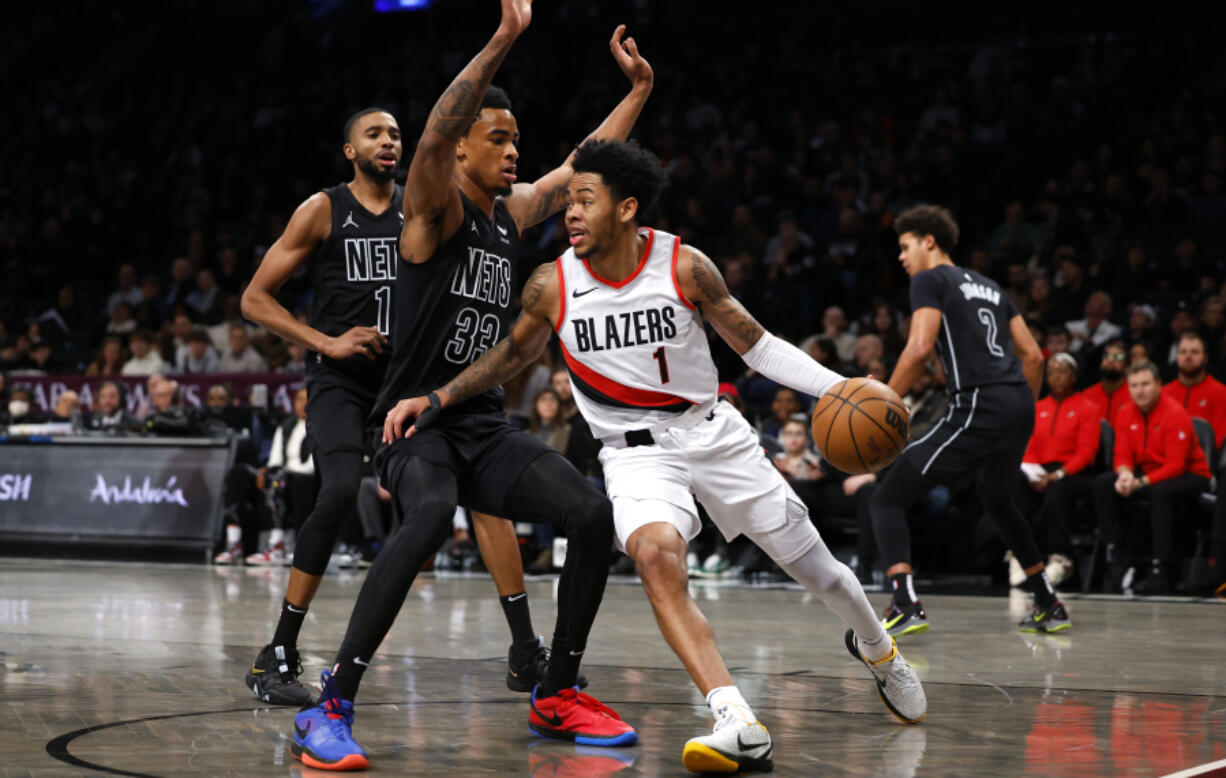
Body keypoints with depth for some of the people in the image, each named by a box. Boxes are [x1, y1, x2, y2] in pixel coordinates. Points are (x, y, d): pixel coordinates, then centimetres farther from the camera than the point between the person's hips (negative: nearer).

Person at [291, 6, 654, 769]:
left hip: (486, 424, 8)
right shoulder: (435, 206, -10)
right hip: (416, 419, -8)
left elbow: (584, 167, 28)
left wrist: (638, 89, 26)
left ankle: (556, 694, 10)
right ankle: (331, 708, -33)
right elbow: (433, 139, -31)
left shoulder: (512, 211, 12)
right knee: (430, 515, -37)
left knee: (593, 513, -9)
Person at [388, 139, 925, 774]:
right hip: (636, 452, 0)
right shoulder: (552, 287, -10)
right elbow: (513, 353, 8)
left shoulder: (684, 267, -13)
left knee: (811, 561, 10)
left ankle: (875, 646, 45)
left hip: (712, 433, 1)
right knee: (656, 555, -31)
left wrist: (838, 387, -16)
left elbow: (755, 345, -5)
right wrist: (436, 399, -1)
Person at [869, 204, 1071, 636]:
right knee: (998, 500, 34)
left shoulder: (931, 280, 2)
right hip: (1019, 403, 8)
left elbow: (920, 347, -14)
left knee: (887, 499, -6)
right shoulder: (987, 285, 25)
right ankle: (1049, 605, 37)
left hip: (979, 406, -8)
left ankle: (905, 604, -23)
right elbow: (1033, 354, 22)